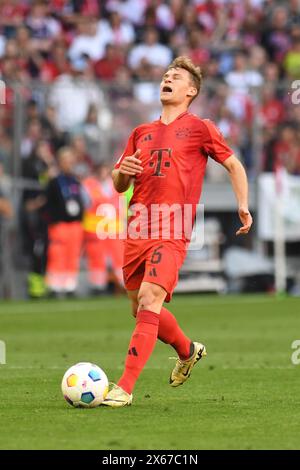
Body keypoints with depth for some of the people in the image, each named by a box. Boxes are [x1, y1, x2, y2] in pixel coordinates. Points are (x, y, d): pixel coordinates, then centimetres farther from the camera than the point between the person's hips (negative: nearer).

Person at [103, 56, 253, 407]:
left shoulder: (200, 128, 6)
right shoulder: (141, 133, 19)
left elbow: (234, 165, 15)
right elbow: (119, 185, 22)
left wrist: (243, 206, 3)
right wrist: (123, 171, -1)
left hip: (173, 229, -6)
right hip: (138, 227, 6)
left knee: (149, 300, -19)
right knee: (142, 308, 13)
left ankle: (125, 388, -22)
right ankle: (188, 351, 41)